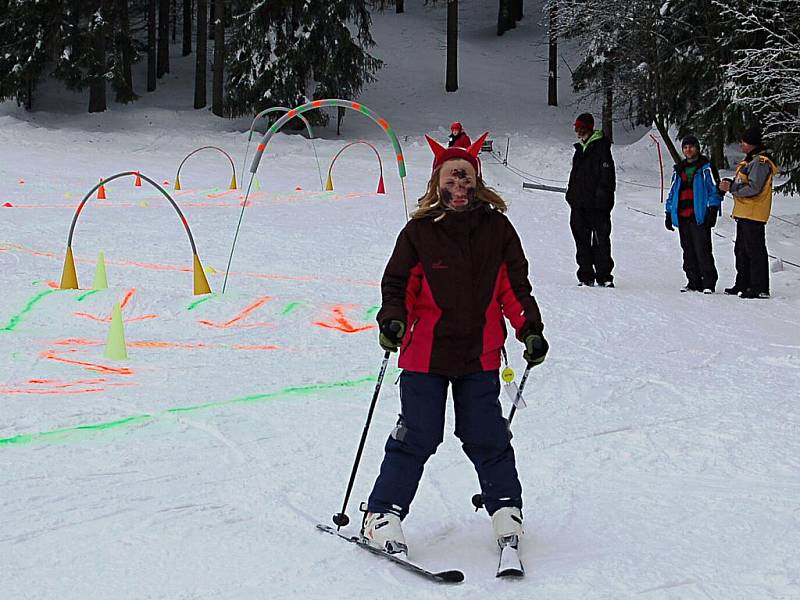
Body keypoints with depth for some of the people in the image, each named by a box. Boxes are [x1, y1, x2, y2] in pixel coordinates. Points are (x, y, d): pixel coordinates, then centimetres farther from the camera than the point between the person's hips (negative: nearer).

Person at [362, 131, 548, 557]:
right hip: (426, 353, -2)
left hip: (480, 354, 2)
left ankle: (505, 509, 25)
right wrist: (392, 320, -15)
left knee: (487, 437, 7)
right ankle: (382, 515, 9)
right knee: (416, 438, 0)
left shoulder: (497, 228, 4)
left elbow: (514, 286, 9)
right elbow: (398, 284, 2)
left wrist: (531, 330, 0)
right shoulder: (419, 232, -2)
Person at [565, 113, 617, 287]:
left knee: (601, 239, -4)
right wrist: (571, 194, 19)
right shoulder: (580, 148, 18)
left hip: (597, 204, -8)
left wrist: (602, 194, -18)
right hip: (579, 204, 8)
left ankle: (604, 275, -1)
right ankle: (586, 275, 11)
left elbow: (607, 173, -12)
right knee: (582, 240, 7)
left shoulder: (601, 147, -6)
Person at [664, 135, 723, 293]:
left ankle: (708, 283, -9)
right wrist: (668, 214, 19)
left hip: (700, 216, -6)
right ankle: (694, 282, 13)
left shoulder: (706, 168, 3)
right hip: (682, 217, 6)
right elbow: (672, 193, 25)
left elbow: (714, 190, -1)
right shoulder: (678, 170, 20)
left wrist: (713, 210, -10)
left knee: (703, 251, -11)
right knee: (688, 251, 7)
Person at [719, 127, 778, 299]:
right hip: (744, 213, 11)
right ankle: (743, 284, 26)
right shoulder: (750, 160, 17)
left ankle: (760, 288, -7)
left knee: (755, 250, -9)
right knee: (741, 250, 17)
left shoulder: (760, 162, -15)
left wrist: (731, 187, -15)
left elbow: (754, 188, -22)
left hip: (754, 213, -11)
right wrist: (730, 183, 3)